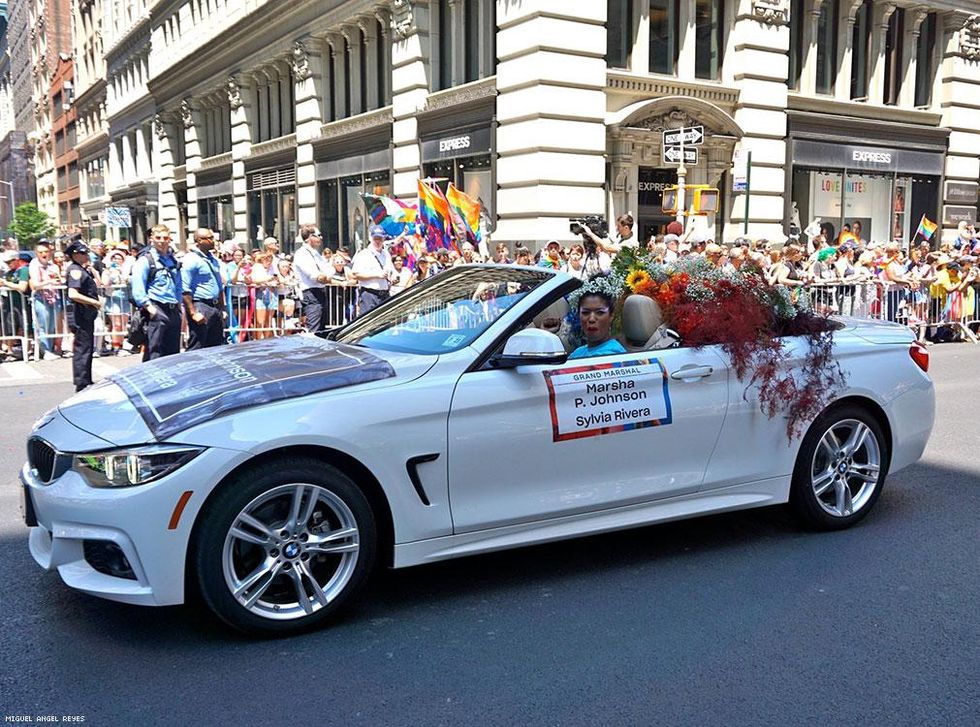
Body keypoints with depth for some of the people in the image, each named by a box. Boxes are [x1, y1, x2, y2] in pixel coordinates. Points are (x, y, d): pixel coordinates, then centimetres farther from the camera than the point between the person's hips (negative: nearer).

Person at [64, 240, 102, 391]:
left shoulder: (83, 270, 15)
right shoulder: (75, 270, -14)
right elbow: (73, 294, -26)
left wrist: (91, 268, 14)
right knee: (82, 349, -7)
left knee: (87, 348, 17)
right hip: (80, 315, -10)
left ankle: (86, 381, 27)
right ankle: (81, 384, -3)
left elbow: (96, 284, 25)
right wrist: (94, 302, -19)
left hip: (87, 315, 10)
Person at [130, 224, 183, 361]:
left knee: (173, 353, 11)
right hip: (157, 312, -7)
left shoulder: (172, 259, 16)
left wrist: (178, 305, 15)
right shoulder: (145, 260, -6)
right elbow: (137, 289, -14)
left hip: (173, 312, 7)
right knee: (154, 354, -8)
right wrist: (149, 308, -19)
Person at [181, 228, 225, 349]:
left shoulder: (214, 260, 17)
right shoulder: (191, 260, -10)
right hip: (200, 307, -8)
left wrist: (222, 310, 19)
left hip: (215, 308, 8)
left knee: (217, 347, 11)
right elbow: (185, 290, -16)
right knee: (196, 348, -6)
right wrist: (193, 313, -21)